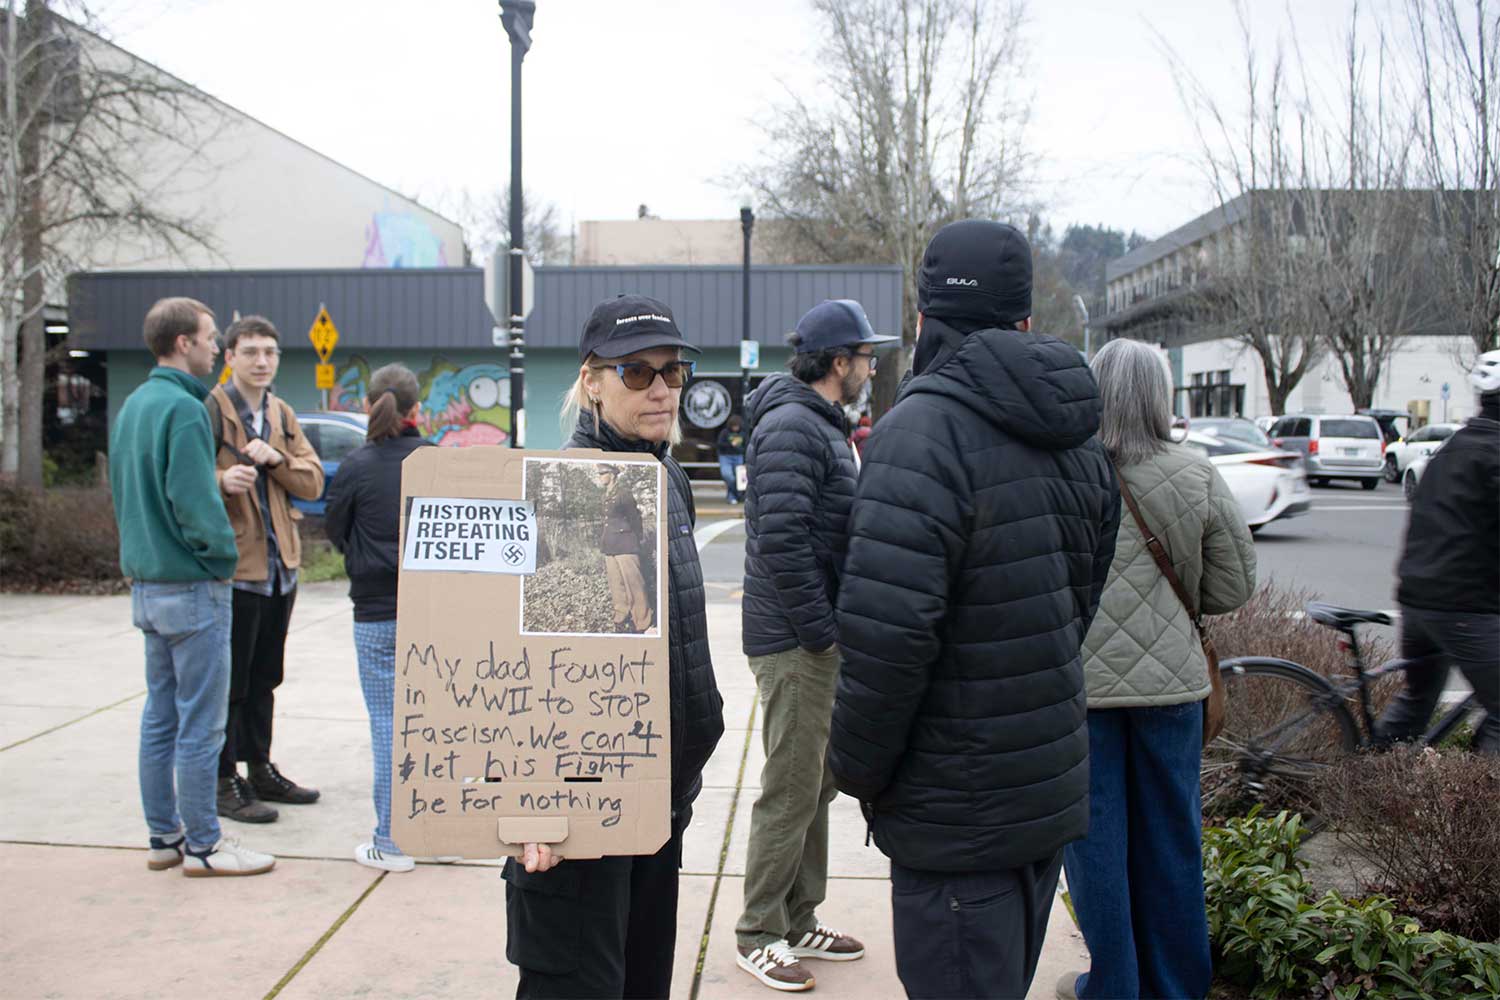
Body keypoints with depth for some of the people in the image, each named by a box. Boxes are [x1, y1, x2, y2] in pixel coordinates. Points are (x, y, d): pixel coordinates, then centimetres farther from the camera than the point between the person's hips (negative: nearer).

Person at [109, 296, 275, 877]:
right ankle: (202, 845, 7)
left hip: (146, 583, 9)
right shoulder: (183, 408, -17)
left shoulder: (133, 404, 12)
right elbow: (195, 501, -22)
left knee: (161, 716, 15)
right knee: (200, 723, -1)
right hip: (192, 588, -9)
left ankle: (165, 835, 23)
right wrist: (224, 556, -9)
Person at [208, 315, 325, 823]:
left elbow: (313, 482, 7)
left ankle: (260, 769, 29)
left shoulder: (283, 415, 13)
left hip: (279, 564, 7)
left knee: (264, 677, 17)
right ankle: (224, 782, 10)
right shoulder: (209, 410, -9)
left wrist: (275, 459, -11)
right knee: (229, 680, 0)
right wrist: (219, 481, -32)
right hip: (233, 566, -7)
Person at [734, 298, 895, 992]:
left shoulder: (823, 425, 17)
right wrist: (819, 631, -19)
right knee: (791, 791, -2)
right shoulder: (791, 426, -16)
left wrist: (831, 628, 14)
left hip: (820, 639, 10)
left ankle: (799, 922, 29)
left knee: (816, 785, 17)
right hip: (796, 644, -10)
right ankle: (759, 936, 11)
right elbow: (780, 538, -25)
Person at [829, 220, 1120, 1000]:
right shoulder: (1074, 437, 7)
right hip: (1051, 789, 8)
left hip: (956, 812, -8)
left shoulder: (923, 431, -20)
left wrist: (858, 766, -13)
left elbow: (886, 632, -26)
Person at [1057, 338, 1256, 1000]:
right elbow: (1234, 587, 2)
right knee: (1170, 836, 15)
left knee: (1094, 834, 10)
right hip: (1171, 679, 3)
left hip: (1079, 679, -2)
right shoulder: (1197, 477, -3)